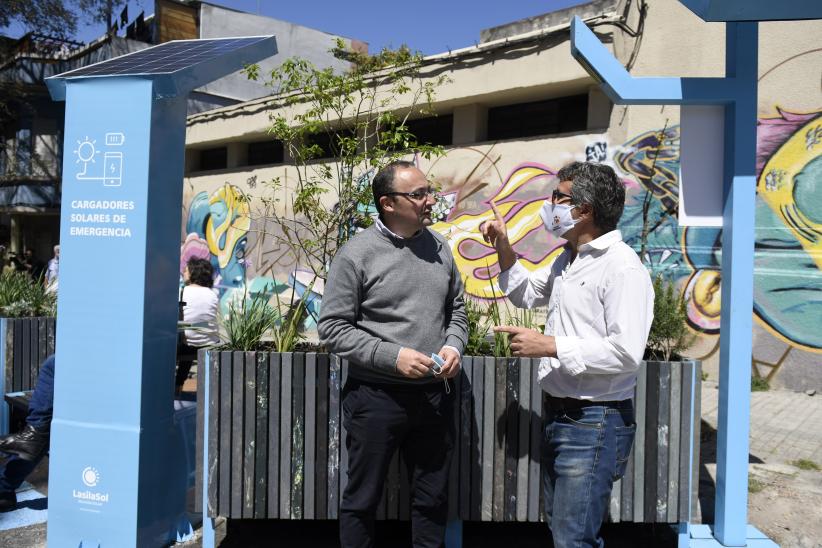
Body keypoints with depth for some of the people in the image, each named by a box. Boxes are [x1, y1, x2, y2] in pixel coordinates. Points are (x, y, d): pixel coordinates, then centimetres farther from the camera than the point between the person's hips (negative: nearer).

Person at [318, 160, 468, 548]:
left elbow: (456, 309, 15)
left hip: (435, 394, 5)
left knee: (433, 500, 18)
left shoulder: (438, 247, 5)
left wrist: (453, 345, -5)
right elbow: (333, 328, -11)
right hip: (376, 397, -4)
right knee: (362, 500, 12)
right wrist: (392, 356, -19)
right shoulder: (356, 253, -10)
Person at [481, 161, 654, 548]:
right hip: (559, 414, 9)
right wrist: (504, 248, 11)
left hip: (595, 423, -9)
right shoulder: (567, 259, 11)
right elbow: (526, 295, 26)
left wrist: (550, 345, -22)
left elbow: (626, 352, -26)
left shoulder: (621, 266, -18)